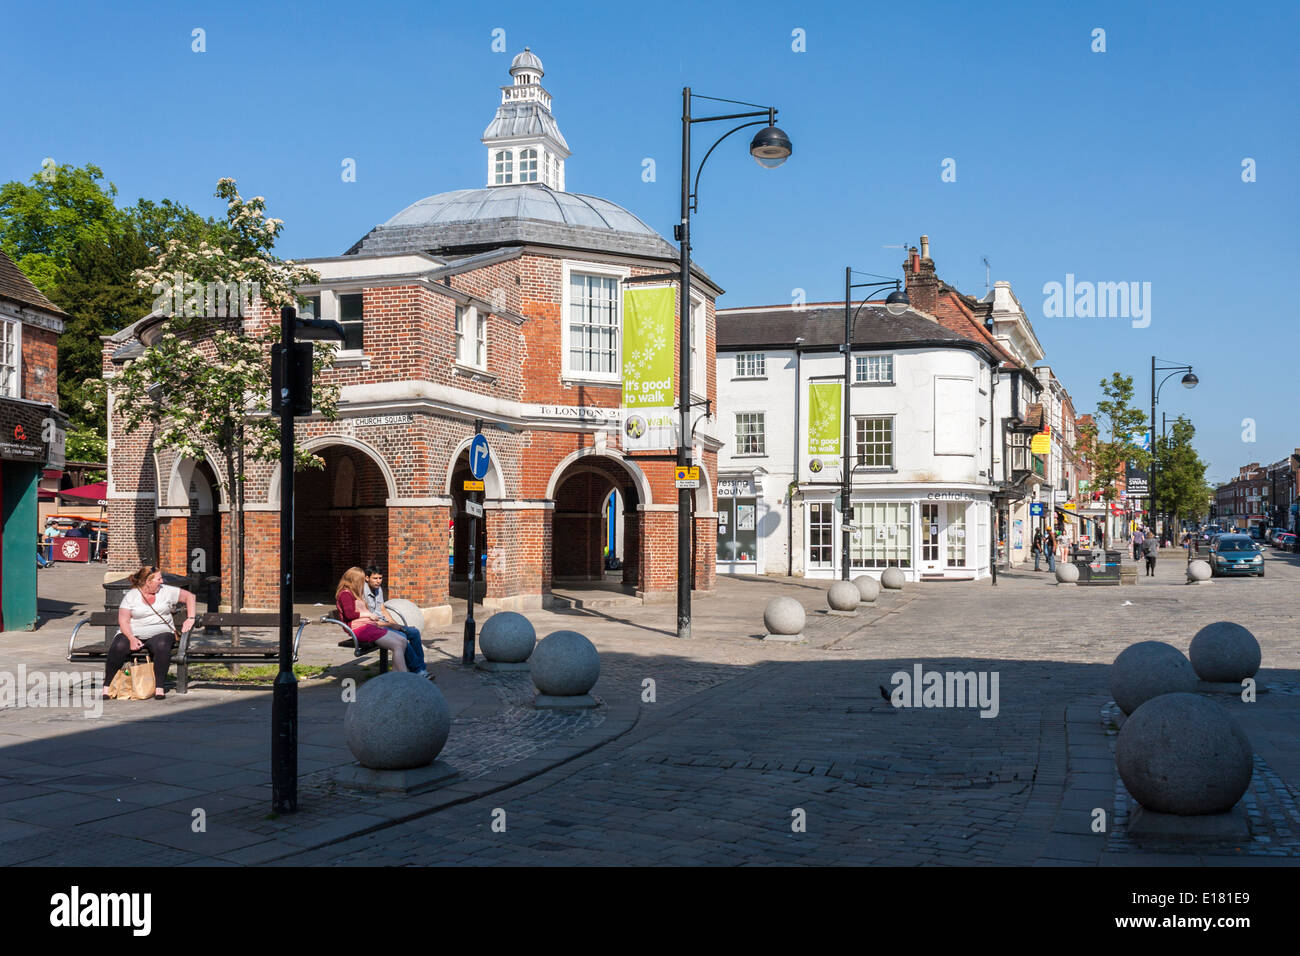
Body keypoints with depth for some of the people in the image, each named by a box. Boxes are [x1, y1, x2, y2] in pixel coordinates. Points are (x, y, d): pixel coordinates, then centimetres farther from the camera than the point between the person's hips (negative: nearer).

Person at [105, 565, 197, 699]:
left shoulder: (166, 591, 9)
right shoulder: (130, 596, 3)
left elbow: (189, 596, 16)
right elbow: (123, 620, -3)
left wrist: (190, 618, 3)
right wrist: (131, 639, -20)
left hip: (160, 632, 0)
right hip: (133, 633, 0)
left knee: (162, 646, -36)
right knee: (118, 647, -32)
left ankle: (159, 688, -30)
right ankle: (107, 686, -17)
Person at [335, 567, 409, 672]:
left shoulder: (353, 594, 28)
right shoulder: (345, 594, -4)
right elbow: (349, 614, -16)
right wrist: (369, 614, -7)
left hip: (369, 626, 11)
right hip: (360, 628, -11)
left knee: (402, 640, -3)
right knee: (397, 645, -22)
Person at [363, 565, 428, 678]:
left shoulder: (378, 589, 13)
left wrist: (396, 624, 4)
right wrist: (390, 625, -16)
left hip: (384, 623, 10)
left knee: (414, 632, 0)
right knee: (401, 637, -30)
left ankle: (421, 667, 3)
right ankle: (417, 670, -21)